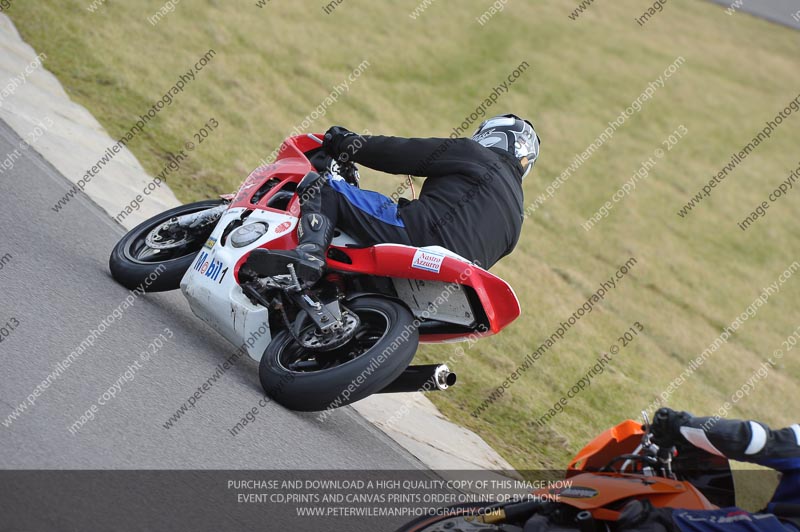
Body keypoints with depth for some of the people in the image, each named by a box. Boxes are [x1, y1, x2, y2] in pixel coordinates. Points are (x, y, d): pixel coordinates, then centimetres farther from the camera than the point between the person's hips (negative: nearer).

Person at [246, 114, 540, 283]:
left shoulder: (473, 155, 11)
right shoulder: (515, 214, 31)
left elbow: (404, 153, 6)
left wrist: (349, 144, 19)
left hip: (416, 238, -8)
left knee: (322, 187, -4)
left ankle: (310, 251, -30)